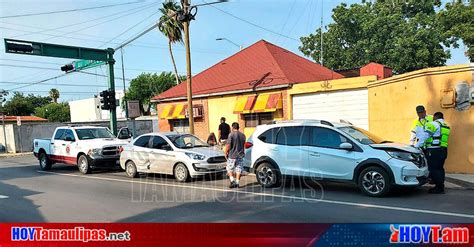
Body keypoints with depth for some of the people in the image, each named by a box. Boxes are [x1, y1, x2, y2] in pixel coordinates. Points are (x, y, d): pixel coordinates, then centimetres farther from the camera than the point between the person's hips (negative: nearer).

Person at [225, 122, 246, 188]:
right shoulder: (243, 135, 6)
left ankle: (232, 181, -2)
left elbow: (228, 145, -15)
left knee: (229, 169, 10)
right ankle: (237, 183, 10)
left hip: (232, 155, -4)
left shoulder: (231, 134, -12)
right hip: (240, 155, 5)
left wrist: (226, 153, -2)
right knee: (238, 170, 9)